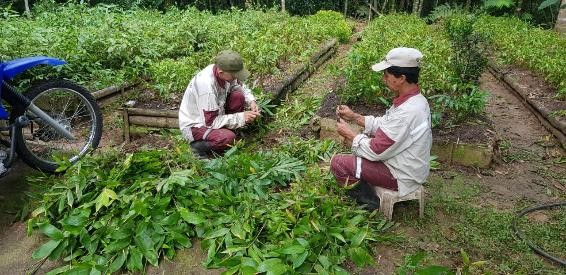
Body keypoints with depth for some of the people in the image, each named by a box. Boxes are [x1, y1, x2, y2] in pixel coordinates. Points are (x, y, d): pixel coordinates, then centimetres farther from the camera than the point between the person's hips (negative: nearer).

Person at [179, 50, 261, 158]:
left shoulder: (222, 71, -13)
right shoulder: (206, 85, -35)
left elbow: (241, 87, 9)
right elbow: (210, 122, -29)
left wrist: (251, 101, -11)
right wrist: (241, 117, -26)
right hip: (195, 125, -8)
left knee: (238, 96, -10)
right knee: (228, 138, -33)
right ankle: (199, 145, -6)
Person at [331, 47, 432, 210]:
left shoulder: (407, 112, -34)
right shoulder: (413, 99, -3)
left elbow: (375, 151, -27)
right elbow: (384, 125, 9)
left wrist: (348, 134, -12)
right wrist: (354, 117, 0)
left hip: (402, 175, -10)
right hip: (404, 161, 10)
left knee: (338, 164, -11)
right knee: (359, 139, 21)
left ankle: (371, 206, 6)